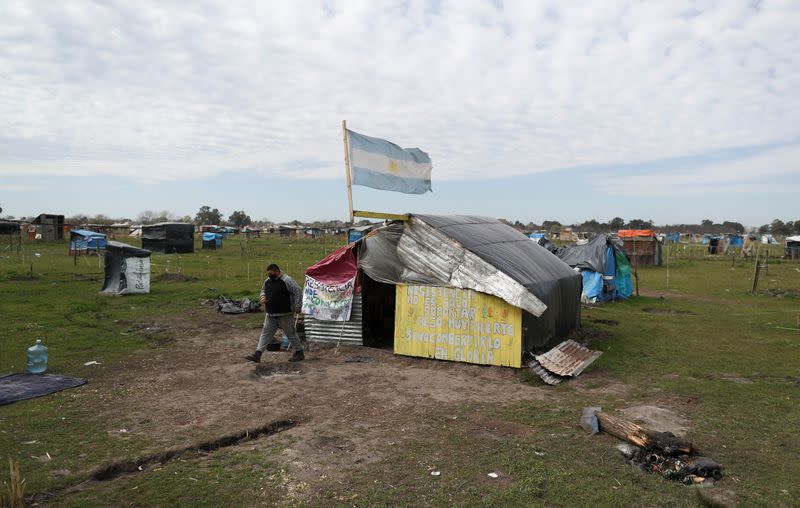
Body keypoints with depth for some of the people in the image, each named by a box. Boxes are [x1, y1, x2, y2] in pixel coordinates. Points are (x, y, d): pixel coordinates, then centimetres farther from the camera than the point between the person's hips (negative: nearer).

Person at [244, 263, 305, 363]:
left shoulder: (287, 280, -14)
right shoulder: (267, 281, 10)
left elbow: (298, 292, -15)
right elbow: (263, 290, 28)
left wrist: (297, 307, -17)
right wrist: (263, 296, 5)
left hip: (285, 315, -7)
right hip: (270, 315, 7)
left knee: (291, 333, 3)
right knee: (265, 333, 5)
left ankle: (299, 353, 16)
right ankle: (257, 355, 5)